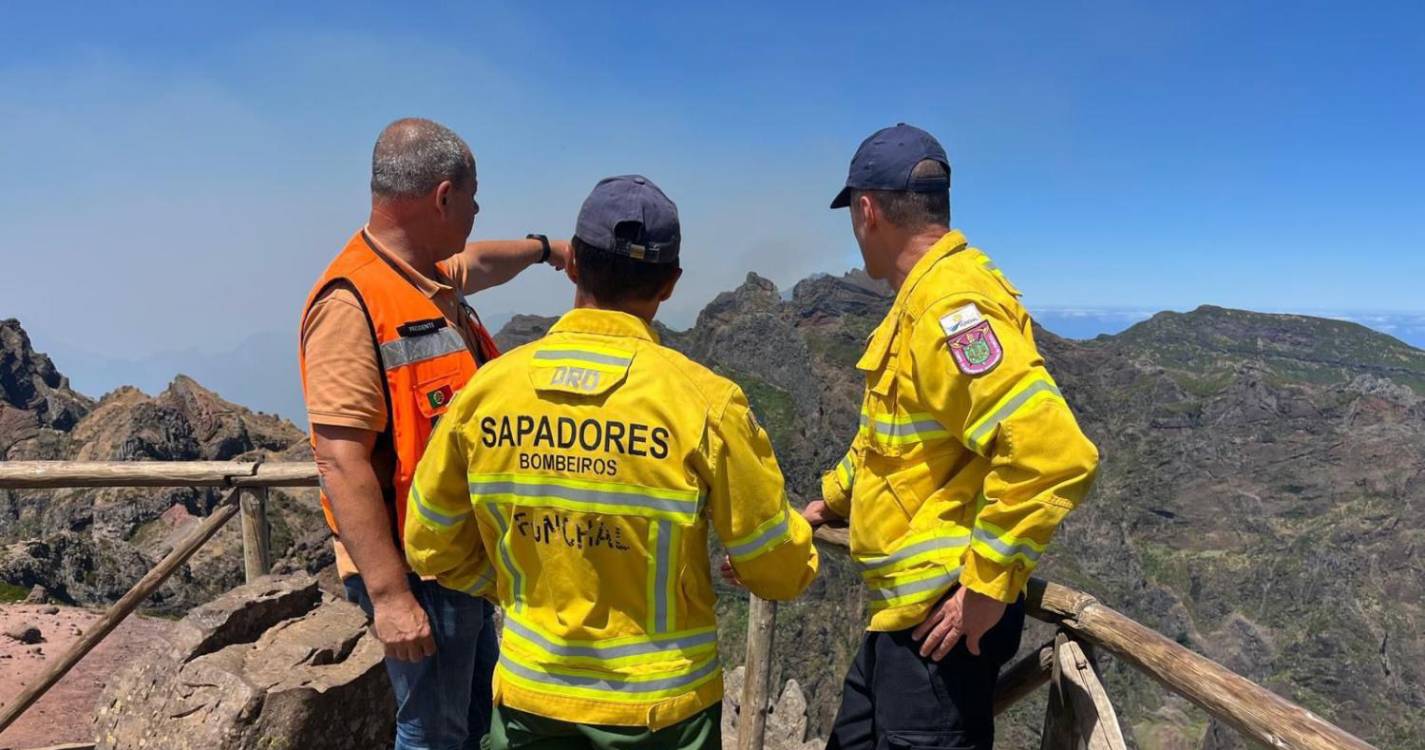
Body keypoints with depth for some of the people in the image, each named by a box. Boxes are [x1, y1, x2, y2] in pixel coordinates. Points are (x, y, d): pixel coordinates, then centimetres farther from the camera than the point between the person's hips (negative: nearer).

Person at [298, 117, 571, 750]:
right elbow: (339, 461, -26)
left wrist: (543, 248, 46)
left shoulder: (433, 280, 5)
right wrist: (389, 596, -27)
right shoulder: (352, 302, -22)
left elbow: (477, 262, 31)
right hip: (416, 570, -9)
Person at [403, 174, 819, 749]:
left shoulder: (485, 390, -12)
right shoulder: (704, 402, -22)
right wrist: (801, 551, 11)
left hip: (530, 696, 3)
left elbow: (431, 546, 1)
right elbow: (777, 569, -12)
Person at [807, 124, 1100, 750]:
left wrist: (988, 583, -24)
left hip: (949, 616, -10)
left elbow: (1054, 454, -31)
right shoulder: (921, 300, 11)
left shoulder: (952, 308, -22)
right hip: (907, 610, 10)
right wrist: (835, 496, 27)